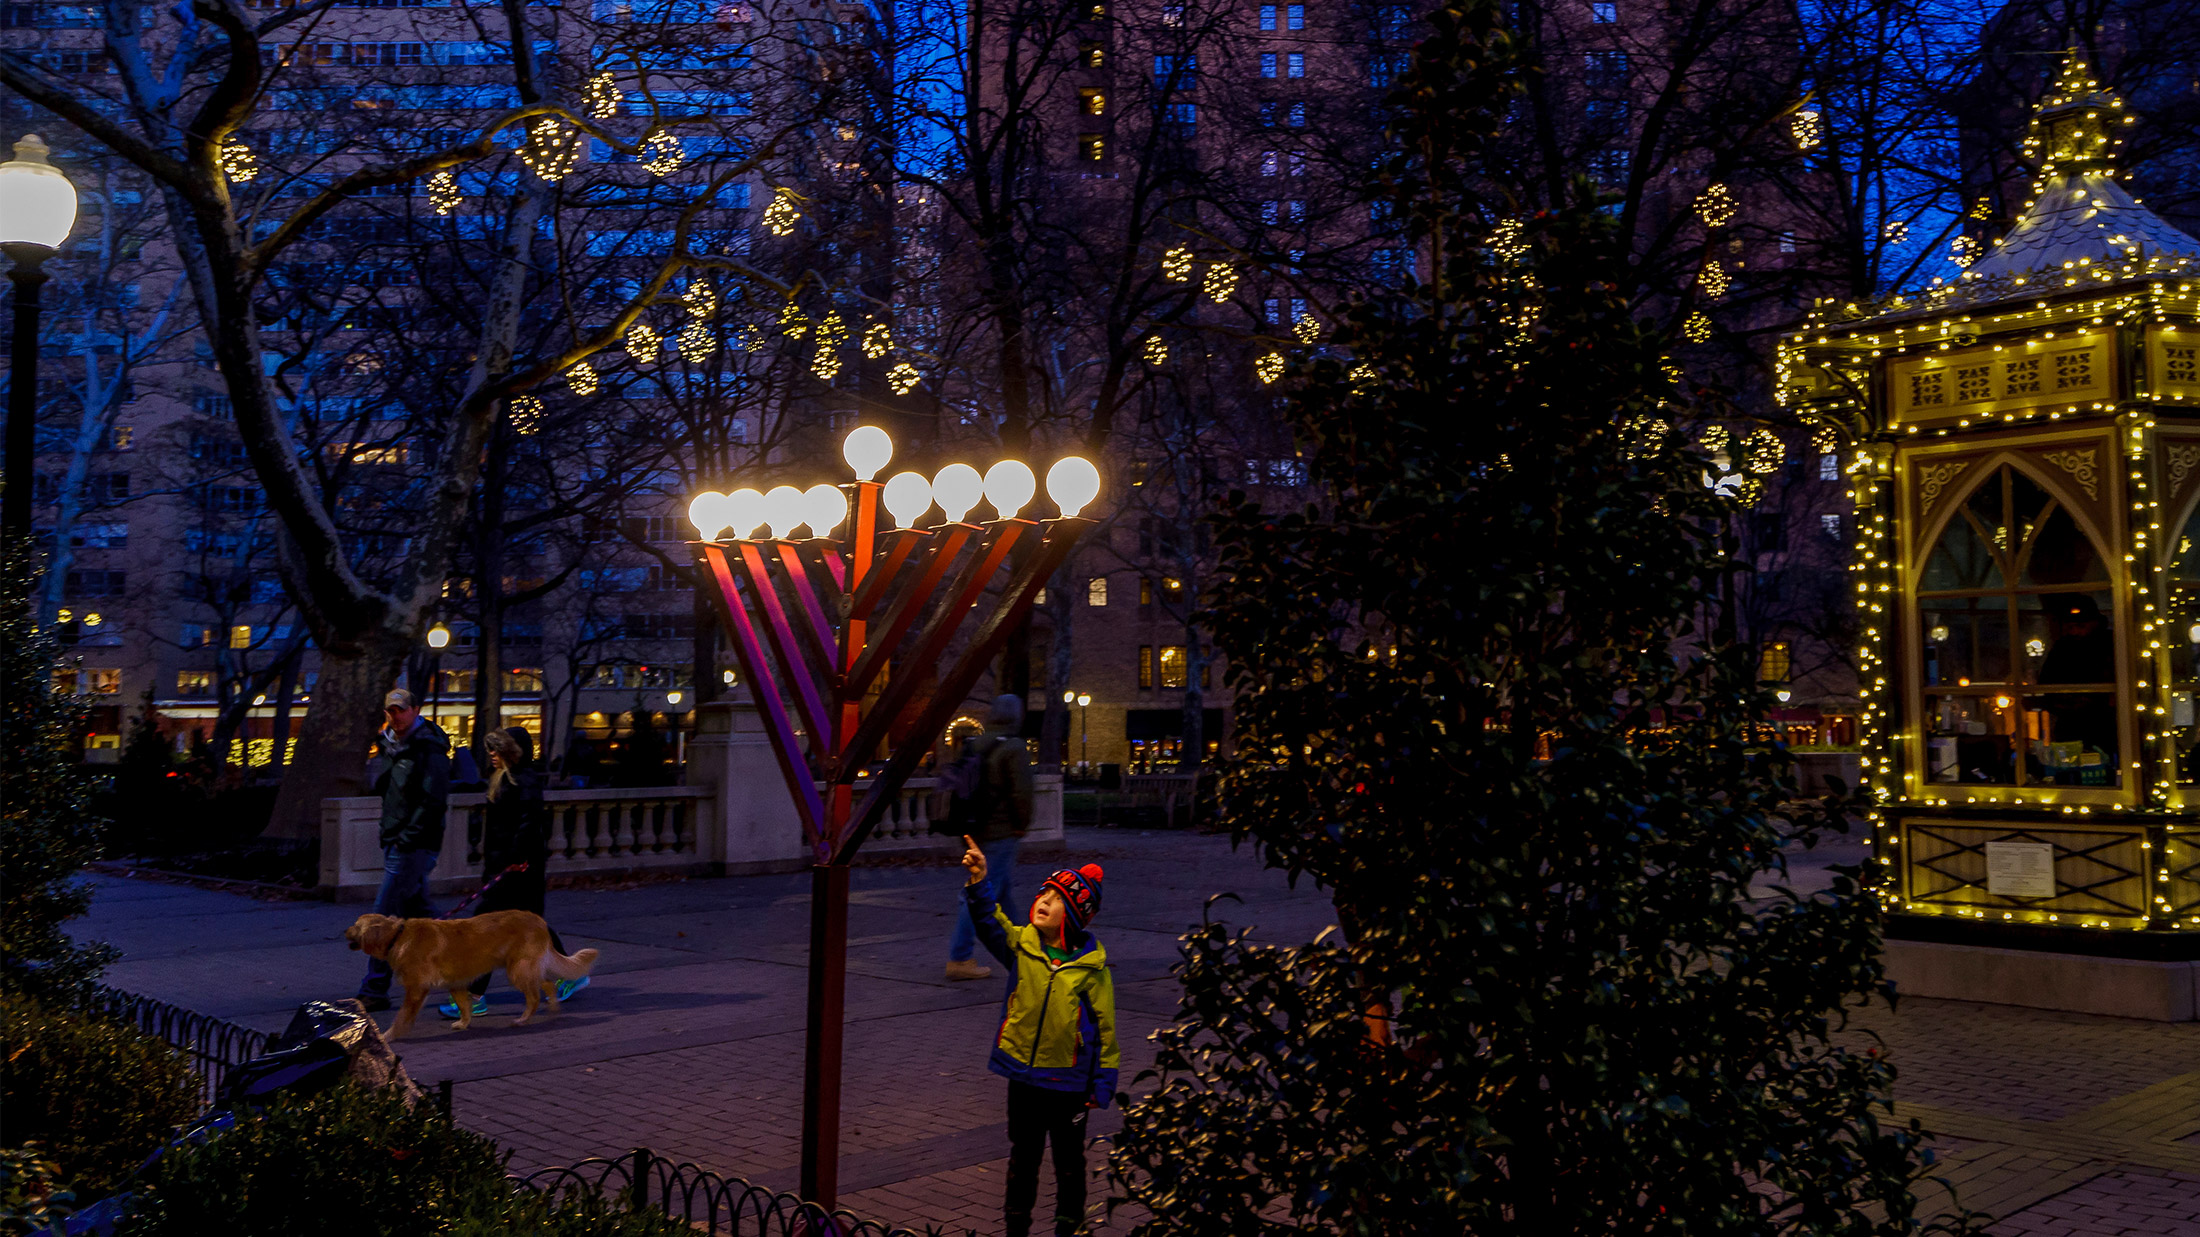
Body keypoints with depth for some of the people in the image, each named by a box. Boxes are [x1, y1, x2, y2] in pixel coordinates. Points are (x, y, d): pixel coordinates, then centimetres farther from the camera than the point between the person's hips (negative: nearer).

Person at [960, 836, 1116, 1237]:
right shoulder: (1021, 945, -4)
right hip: (1023, 1073, 3)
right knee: (1022, 1158, 17)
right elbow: (990, 921, -21)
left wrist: (1103, 1084, -5)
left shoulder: (1092, 966, -11)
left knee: (1069, 1162, 13)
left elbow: (1105, 1027, -6)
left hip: (1069, 1081, -2)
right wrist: (979, 881, -38)